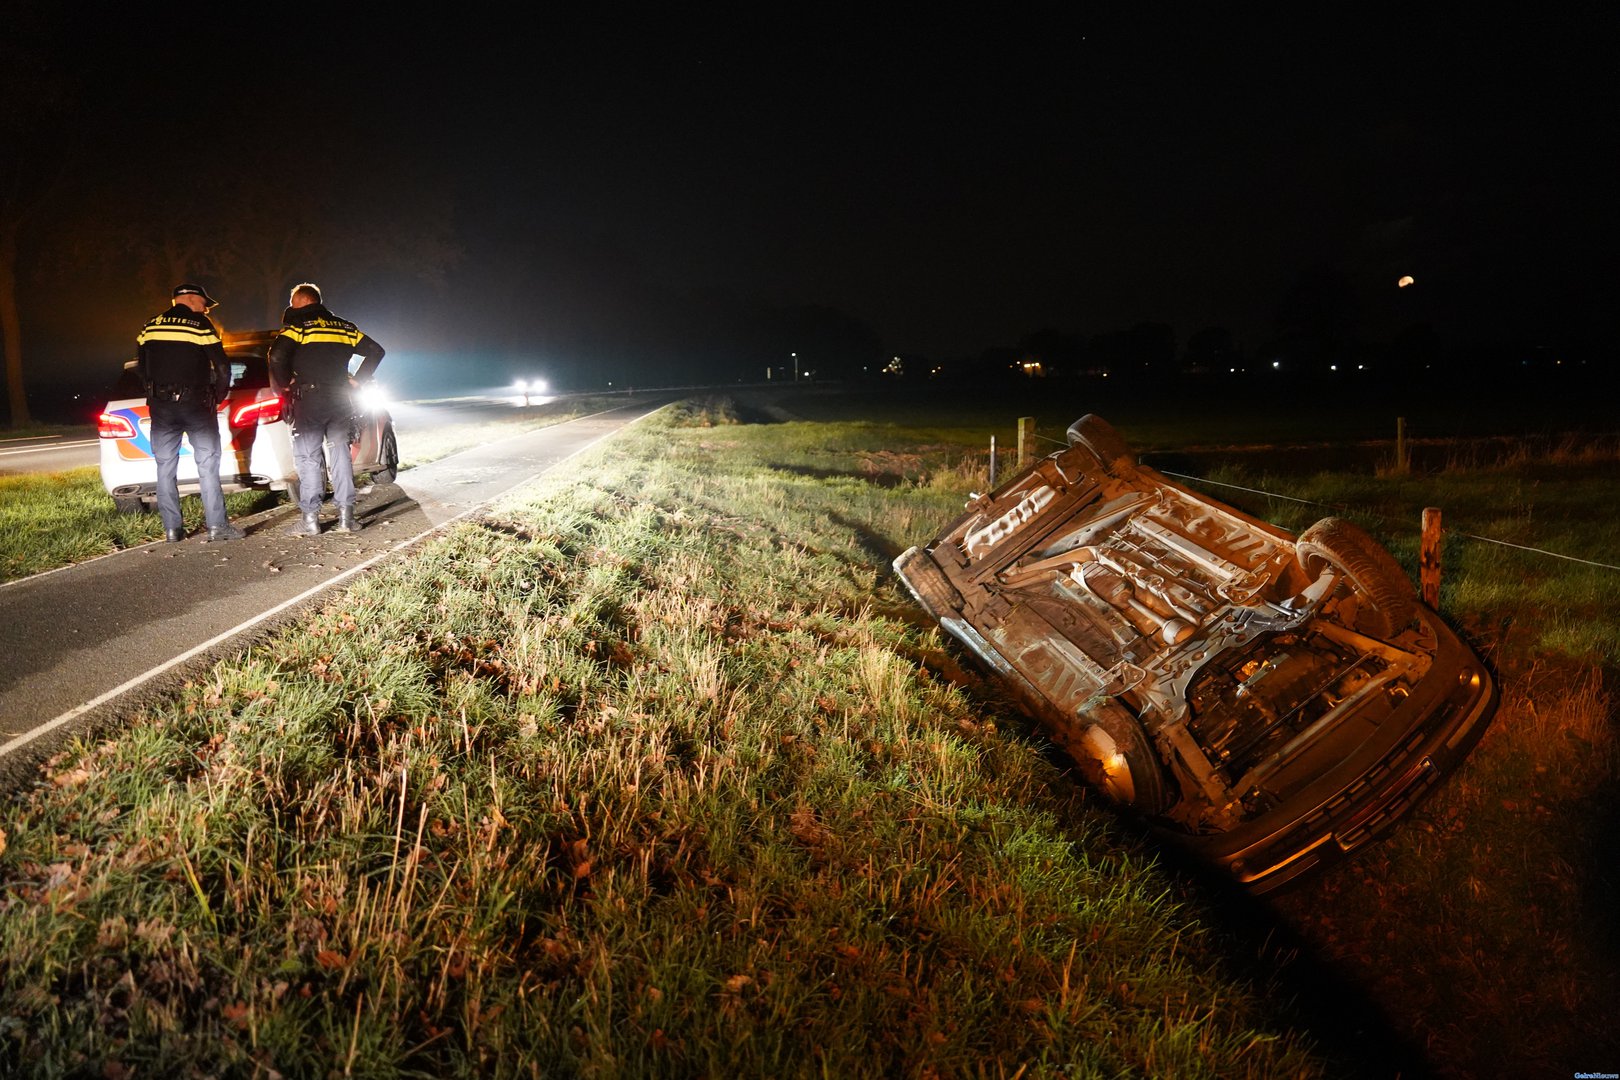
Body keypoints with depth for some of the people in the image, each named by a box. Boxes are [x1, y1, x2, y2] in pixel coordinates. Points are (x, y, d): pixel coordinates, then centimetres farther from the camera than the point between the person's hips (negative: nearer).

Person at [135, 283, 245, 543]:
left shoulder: (150, 326, 9)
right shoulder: (200, 324, -4)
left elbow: (142, 366, 12)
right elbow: (222, 368, -7)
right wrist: (218, 396, 8)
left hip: (160, 405, 4)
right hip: (196, 404, -4)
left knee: (165, 467, 8)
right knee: (207, 465, 0)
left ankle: (172, 529, 8)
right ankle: (217, 526, -4)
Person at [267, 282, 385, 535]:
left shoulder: (298, 325, -2)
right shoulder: (344, 326, 15)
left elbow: (277, 355, -15)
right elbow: (375, 351, 17)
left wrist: (284, 383, -1)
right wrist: (357, 380, 15)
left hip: (309, 399, -5)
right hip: (340, 398, 5)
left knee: (308, 457, -1)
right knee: (340, 454, 7)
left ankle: (310, 518, -2)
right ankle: (346, 516, 4)